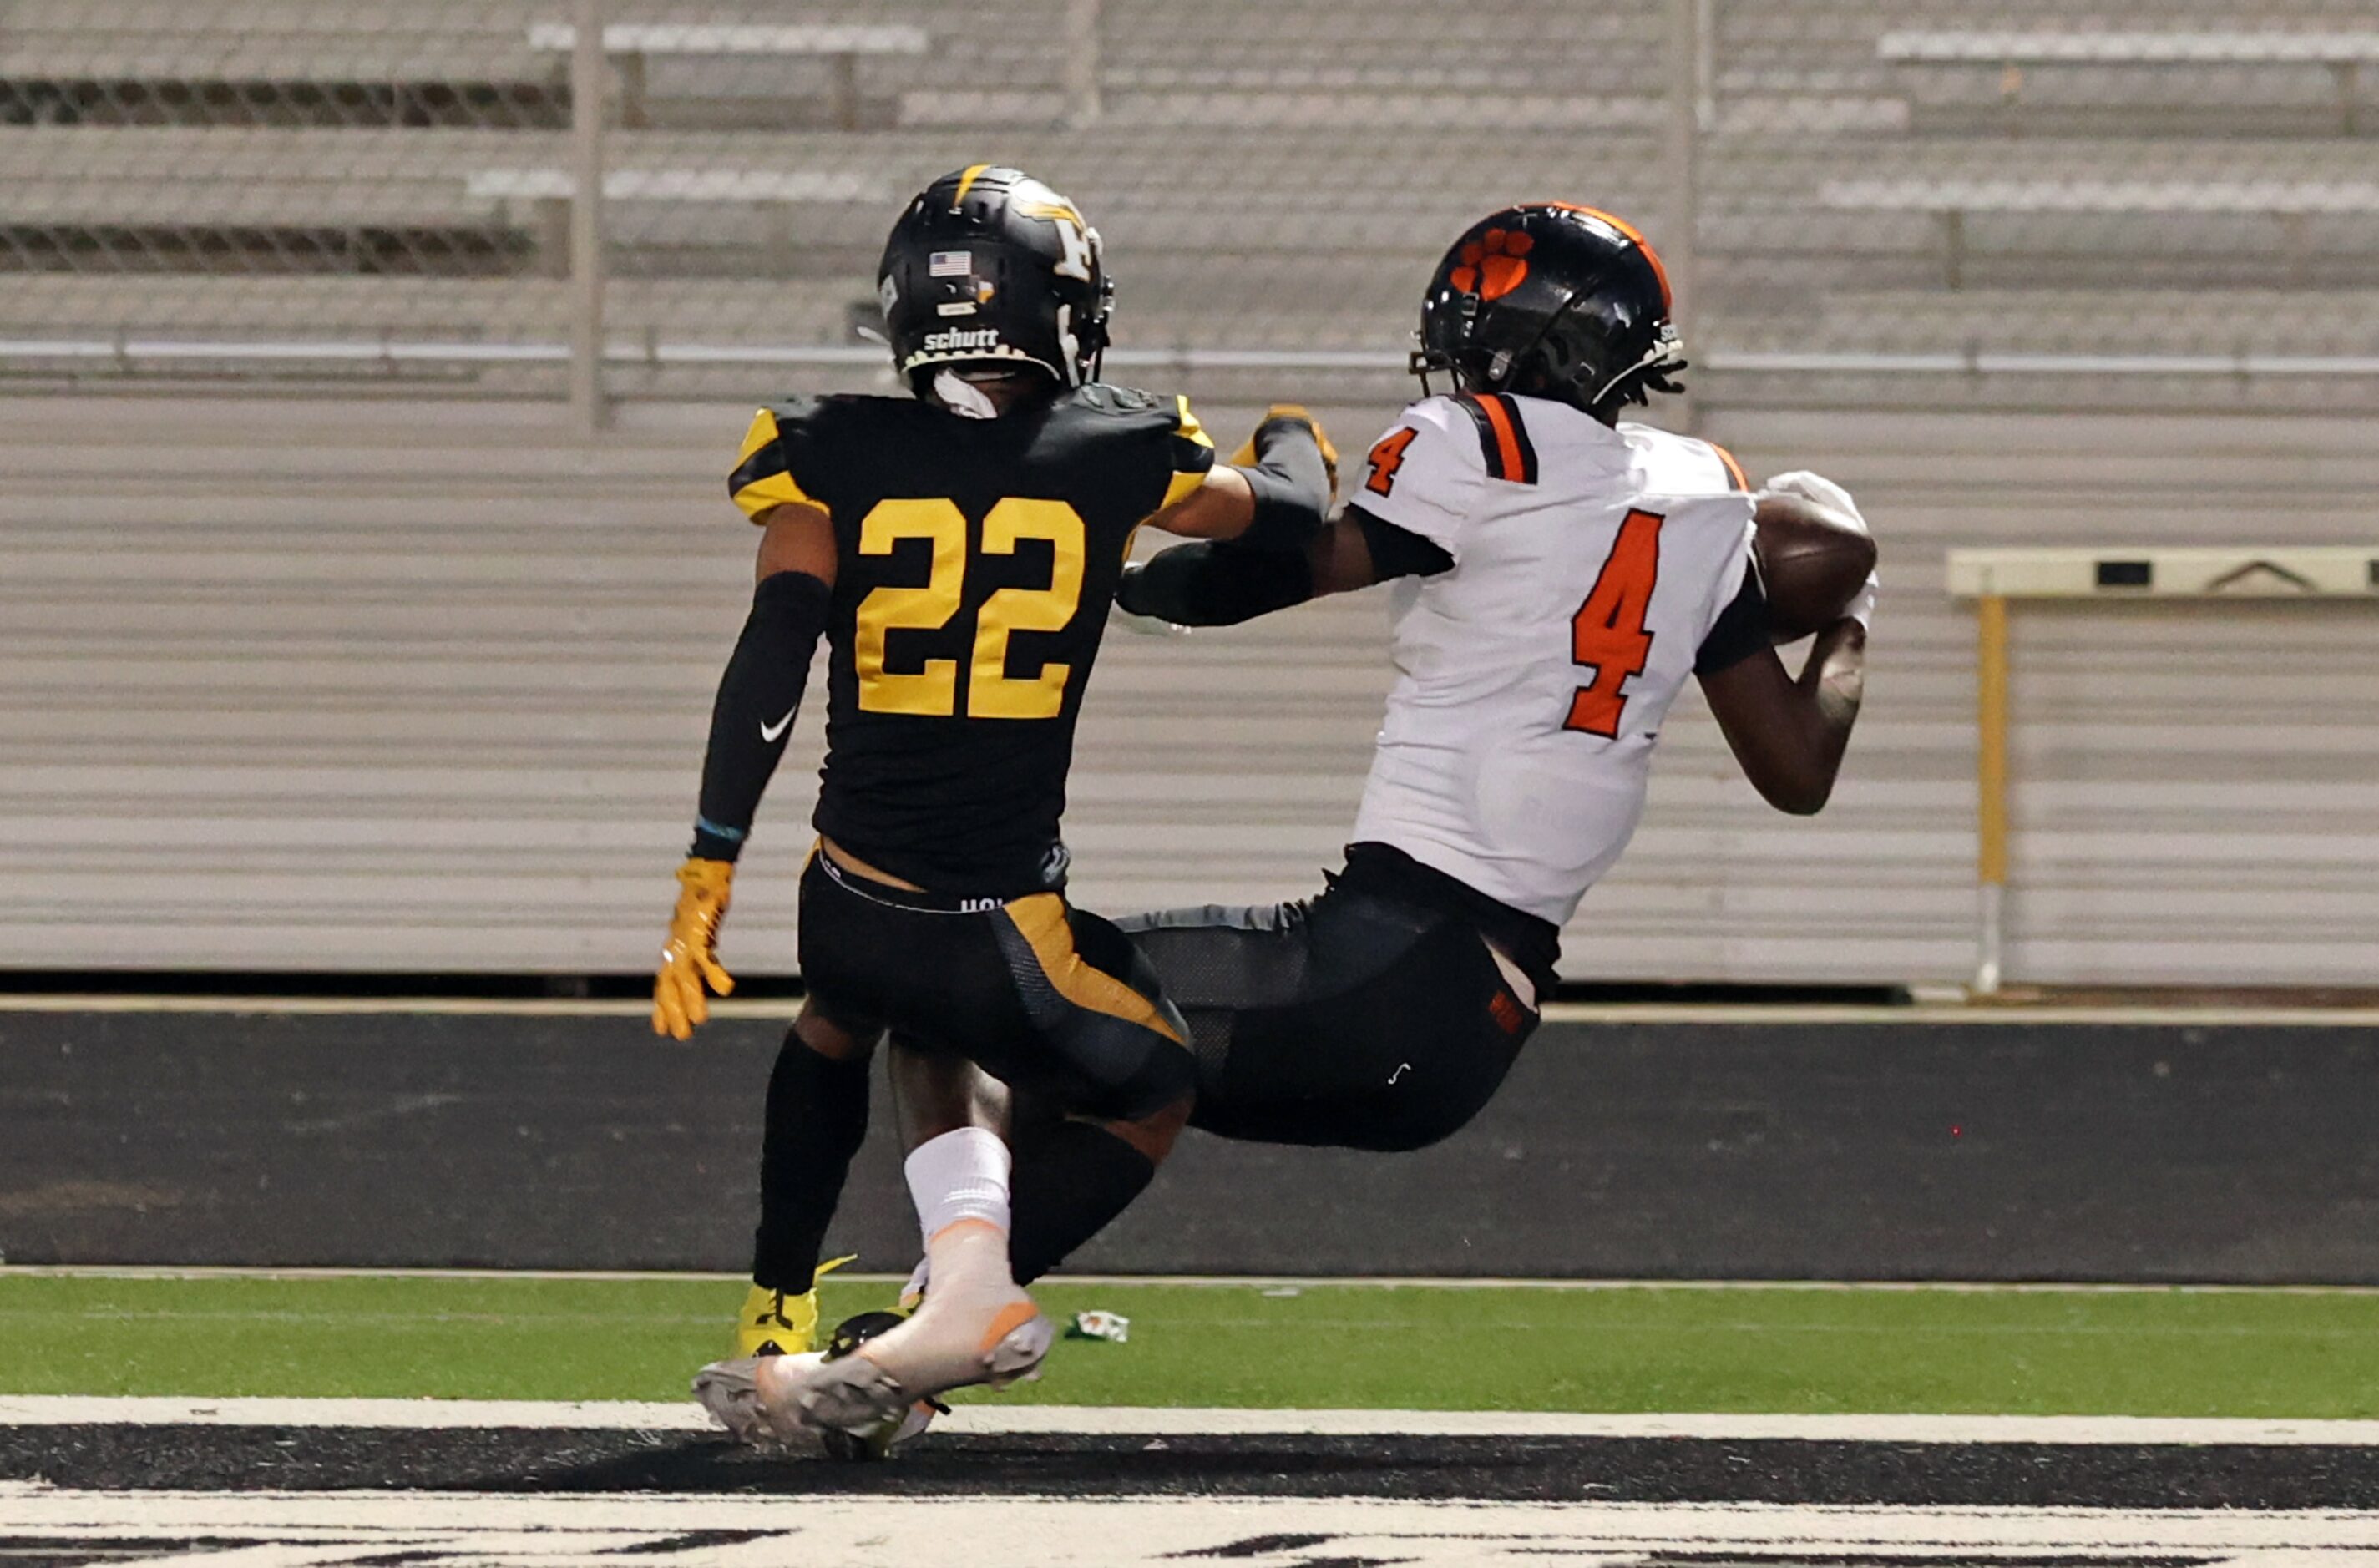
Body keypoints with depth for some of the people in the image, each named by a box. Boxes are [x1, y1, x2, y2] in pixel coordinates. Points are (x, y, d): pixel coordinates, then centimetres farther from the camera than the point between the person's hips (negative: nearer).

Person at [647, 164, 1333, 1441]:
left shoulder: (838, 459, -2)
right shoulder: (1108, 458, -1)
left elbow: (770, 664, -13)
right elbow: (1288, 518, 18)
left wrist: (707, 877, -13)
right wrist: (1293, 439, 42)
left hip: (850, 903, 3)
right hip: (1003, 934, -3)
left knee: (836, 1025, 37)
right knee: (1152, 1094, 22)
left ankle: (775, 1334, 30)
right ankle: (965, 1307, -3)